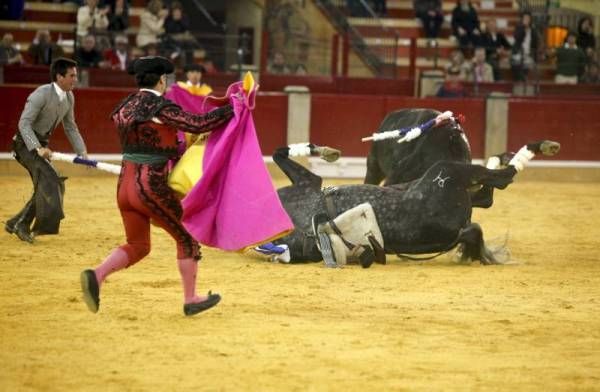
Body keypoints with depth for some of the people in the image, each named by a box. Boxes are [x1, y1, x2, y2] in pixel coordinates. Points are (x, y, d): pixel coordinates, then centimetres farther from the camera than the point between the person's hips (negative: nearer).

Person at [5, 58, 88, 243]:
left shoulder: (68, 97, 4)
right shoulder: (42, 94, -21)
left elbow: (70, 127, 15)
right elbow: (24, 123, -25)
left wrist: (82, 152, 7)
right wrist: (38, 148, -35)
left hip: (42, 144, 9)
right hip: (26, 143, -9)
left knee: (45, 188, 7)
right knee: (49, 178, -24)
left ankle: (18, 224, 18)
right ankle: (44, 223, -25)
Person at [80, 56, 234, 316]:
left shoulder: (125, 108, 11)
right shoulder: (161, 108, -13)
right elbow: (198, 124, -20)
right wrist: (232, 109, -12)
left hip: (125, 185, 7)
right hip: (152, 188, -7)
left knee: (137, 246, 17)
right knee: (186, 237, 12)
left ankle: (96, 276, -7)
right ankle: (191, 300, 18)